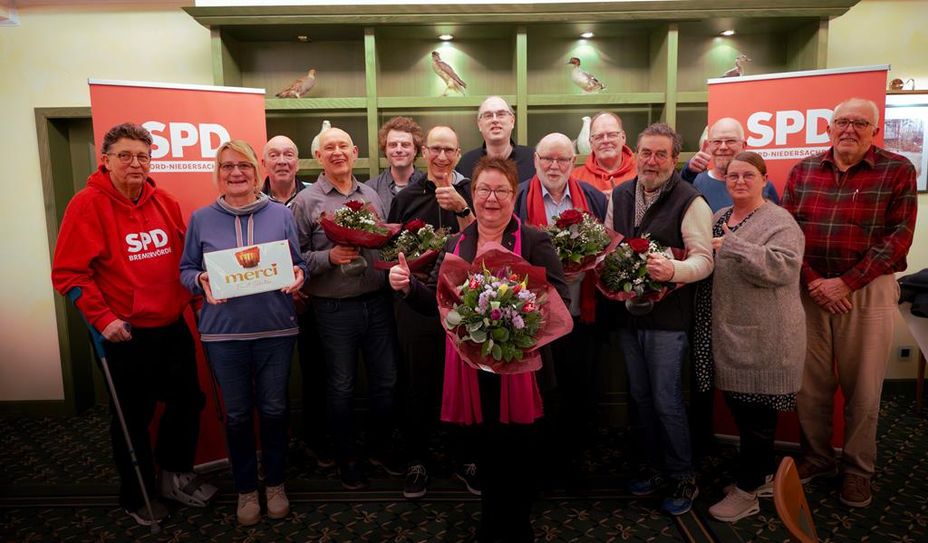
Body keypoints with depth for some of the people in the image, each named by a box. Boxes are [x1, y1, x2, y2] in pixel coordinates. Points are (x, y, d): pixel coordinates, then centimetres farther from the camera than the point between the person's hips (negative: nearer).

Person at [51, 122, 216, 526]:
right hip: (127, 334, -5)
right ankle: (136, 497, 32)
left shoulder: (164, 202, 4)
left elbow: (185, 256, 15)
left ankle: (176, 475, 38)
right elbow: (68, 273, -14)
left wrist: (194, 293, 5)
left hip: (173, 327, 5)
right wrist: (103, 317, -18)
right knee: (133, 417, 11)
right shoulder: (88, 204, -12)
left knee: (187, 401, 15)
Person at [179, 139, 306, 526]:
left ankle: (275, 483, 31)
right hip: (223, 332, 0)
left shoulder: (281, 215, 4)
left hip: (275, 329, 0)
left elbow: (298, 264, 9)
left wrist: (298, 275, -14)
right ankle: (246, 489, 30)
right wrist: (201, 281, -14)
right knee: (237, 414, 10)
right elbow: (186, 269, 8)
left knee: (274, 409, 10)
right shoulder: (201, 219, 4)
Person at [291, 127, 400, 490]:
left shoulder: (372, 196, 9)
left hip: (377, 302, 4)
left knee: (385, 379, 12)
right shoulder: (306, 201, -3)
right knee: (341, 386, 10)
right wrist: (330, 258, -20)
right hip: (334, 308, -4)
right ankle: (346, 457, 29)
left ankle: (380, 446, 34)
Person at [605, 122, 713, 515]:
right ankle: (651, 465, 33)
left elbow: (703, 259, -14)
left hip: (667, 317, -5)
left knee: (666, 401, 1)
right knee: (640, 396, 16)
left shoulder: (690, 201, -10)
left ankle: (683, 477, 21)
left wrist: (673, 269, -33)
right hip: (627, 311, 6)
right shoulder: (619, 195, 8)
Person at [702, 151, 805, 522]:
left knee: (757, 412, 3)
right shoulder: (719, 218, 14)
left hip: (763, 336, -7)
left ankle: (747, 492, 17)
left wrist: (732, 246, -27)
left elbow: (784, 267, -26)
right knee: (739, 405, 16)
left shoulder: (779, 221, -9)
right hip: (729, 331, 8)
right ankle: (764, 476, 35)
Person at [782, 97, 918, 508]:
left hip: (867, 292, -2)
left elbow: (899, 235, -7)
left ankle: (857, 469, 23)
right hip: (809, 290, 2)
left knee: (862, 388, 6)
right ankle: (816, 457, 26)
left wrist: (846, 283, -13)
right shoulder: (803, 171, 7)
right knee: (809, 382, 9)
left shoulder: (898, 171, -1)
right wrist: (813, 281, -9)